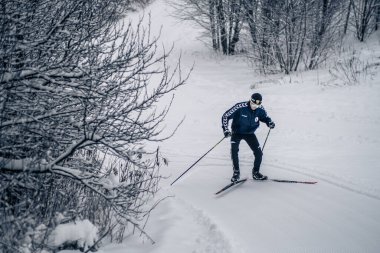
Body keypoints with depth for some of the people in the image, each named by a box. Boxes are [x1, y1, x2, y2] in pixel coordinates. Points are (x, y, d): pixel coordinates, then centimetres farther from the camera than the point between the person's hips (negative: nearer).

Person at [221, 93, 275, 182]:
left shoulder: (260, 109, -15)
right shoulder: (240, 107, -28)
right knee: (234, 150, -25)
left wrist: (269, 122, -15)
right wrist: (226, 130, -27)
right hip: (237, 132, -3)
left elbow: (265, 117, 8)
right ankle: (236, 172, -5)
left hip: (250, 133, 3)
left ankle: (256, 173, 21)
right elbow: (225, 116, -20)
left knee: (259, 153, -2)